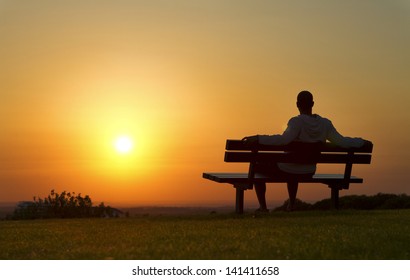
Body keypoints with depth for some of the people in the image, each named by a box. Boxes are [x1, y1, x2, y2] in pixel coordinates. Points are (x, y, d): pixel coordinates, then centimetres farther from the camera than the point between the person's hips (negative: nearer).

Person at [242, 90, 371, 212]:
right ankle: (291, 205, 44)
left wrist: (258, 138, -43)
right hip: (309, 172, 6)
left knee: (256, 167, 19)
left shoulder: (297, 122, -24)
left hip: (286, 170, -6)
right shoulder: (325, 124, -9)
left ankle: (263, 207, 16)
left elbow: (284, 139, -40)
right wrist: (361, 142, 7)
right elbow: (341, 141, -9)